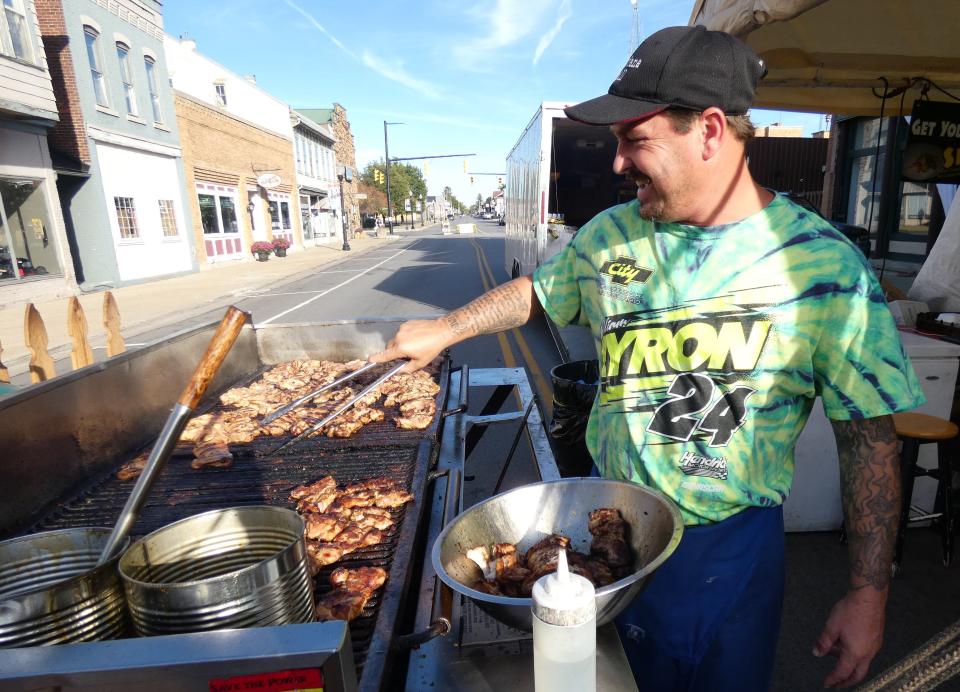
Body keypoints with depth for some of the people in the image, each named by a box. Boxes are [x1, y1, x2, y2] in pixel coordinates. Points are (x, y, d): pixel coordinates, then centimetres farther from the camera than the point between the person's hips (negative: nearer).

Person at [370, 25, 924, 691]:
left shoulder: (825, 262, -14)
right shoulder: (610, 236, -5)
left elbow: (870, 436, -9)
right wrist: (443, 330, 9)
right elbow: (539, 291, 13)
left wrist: (869, 593, -8)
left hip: (733, 546, -2)